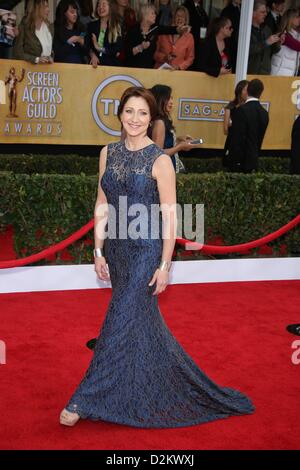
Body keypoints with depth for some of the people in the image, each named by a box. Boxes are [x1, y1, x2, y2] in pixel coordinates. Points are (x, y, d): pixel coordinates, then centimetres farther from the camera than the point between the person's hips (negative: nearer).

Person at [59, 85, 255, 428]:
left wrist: (164, 265, -12)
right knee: (141, 317, 17)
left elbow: (169, 217, -11)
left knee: (120, 320, -4)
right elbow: (102, 205, 7)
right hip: (116, 247, 6)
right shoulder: (109, 153, 4)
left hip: (145, 249, -6)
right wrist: (98, 252, 5)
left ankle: (85, 401, 5)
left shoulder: (160, 161, -12)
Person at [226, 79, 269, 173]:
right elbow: (260, 138, 13)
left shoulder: (242, 110, -15)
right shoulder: (264, 113, 7)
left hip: (240, 161, -7)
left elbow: (237, 138, -17)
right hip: (253, 160, 7)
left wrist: (235, 161, -12)